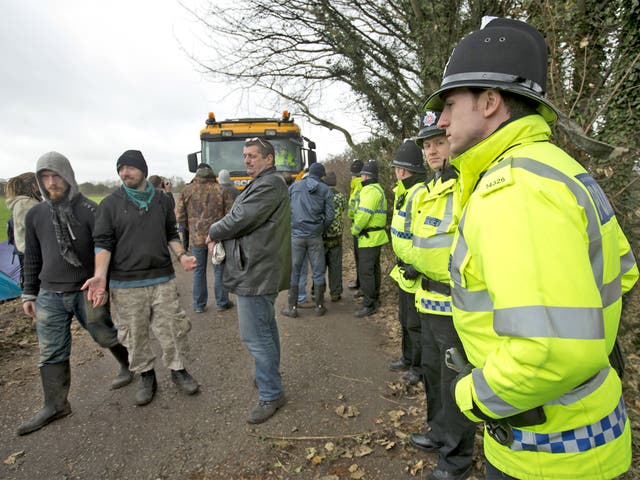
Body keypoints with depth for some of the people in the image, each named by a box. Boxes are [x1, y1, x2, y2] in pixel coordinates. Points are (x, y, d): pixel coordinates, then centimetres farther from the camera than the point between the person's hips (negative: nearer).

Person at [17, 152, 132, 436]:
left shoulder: (88, 210, -8)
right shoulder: (35, 215, 5)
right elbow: (32, 258, 13)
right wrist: (29, 293, 14)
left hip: (87, 292, -4)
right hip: (49, 295, 4)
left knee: (106, 336, 9)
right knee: (52, 353, 9)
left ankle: (129, 364, 37)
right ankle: (55, 405, 23)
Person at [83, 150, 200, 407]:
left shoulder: (162, 200, 7)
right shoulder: (110, 204, 0)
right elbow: (103, 242, -3)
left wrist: (181, 255, -3)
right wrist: (100, 276, -16)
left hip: (163, 279, 2)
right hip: (126, 284, -1)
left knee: (172, 328, 5)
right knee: (134, 334, 8)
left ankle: (178, 369, 25)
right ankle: (146, 376, 28)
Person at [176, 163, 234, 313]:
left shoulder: (187, 190, -1)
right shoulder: (221, 190, -4)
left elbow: (179, 217, -2)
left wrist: (190, 228, 15)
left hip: (196, 238, 1)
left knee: (199, 271, 13)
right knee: (220, 270, 10)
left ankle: (199, 305, 21)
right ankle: (222, 302, 20)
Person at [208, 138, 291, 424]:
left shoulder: (270, 184, -16)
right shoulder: (261, 184, 19)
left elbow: (240, 219, -23)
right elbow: (239, 218, 17)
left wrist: (213, 232, -5)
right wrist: (220, 237, 0)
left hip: (256, 273, -11)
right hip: (259, 271, 11)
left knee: (255, 335, -5)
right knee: (266, 327, 22)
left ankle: (271, 395, 7)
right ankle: (270, 375, 40)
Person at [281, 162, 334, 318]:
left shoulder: (294, 186, 5)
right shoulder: (325, 190, 2)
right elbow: (329, 216, -1)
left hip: (296, 235, 0)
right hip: (315, 237, 0)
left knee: (293, 271, 8)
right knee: (318, 272, 10)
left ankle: (292, 307, 13)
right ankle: (319, 306, 18)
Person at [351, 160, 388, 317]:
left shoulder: (370, 190, -18)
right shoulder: (378, 189, 17)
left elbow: (364, 214, -25)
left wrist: (355, 230, -10)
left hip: (369, 238, -11)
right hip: (377, 236, 11)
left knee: (365, 270, -8)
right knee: (373, 267, 20)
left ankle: (369, 305, -3)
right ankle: (374, 296, 32)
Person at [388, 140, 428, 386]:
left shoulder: (422, 194, -23)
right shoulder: (404, 192, 10)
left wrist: (417, 267, -27)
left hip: (417, 272, -10)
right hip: (405, 269, 10)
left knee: (416, 324, 5)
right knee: (405, 319, 23)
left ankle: (420, 368, 24)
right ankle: (408, 358, 41)